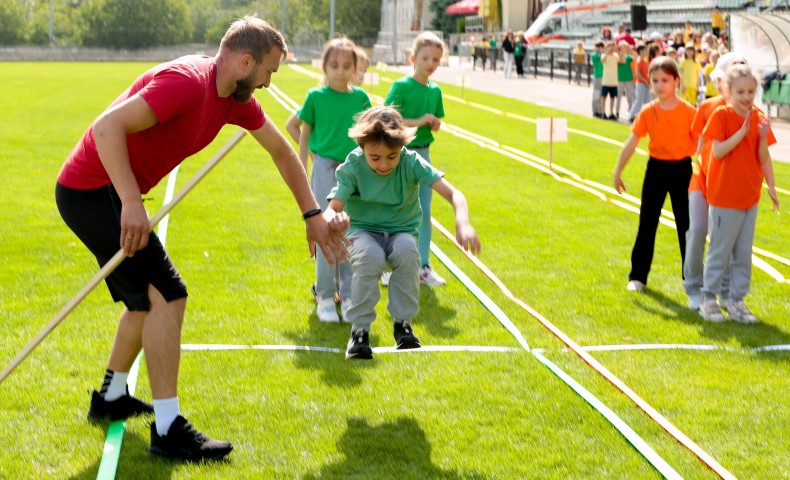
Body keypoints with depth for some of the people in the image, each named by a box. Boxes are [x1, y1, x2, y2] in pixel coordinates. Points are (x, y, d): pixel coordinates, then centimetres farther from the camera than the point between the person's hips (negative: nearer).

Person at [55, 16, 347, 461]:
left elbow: (281, 151, 18)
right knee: (168, 295, -14)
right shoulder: (186, 81, -24)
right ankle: (168, 429, -9)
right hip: (91, 188, -10)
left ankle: (112, 396, 38)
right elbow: (107, 127, -31)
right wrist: (132, 203, -35)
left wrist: (313, 215, 18)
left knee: (147, 299, 21)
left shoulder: (236, 98, 5)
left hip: (114, 192, 10)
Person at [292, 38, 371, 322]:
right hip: (325, 170, -3)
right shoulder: (316, 96, -3)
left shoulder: (360, 97, 3)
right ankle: (325, 297, 9)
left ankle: (348, 294, 19)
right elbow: (304, 136, 3)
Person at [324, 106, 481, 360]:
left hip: (402, 230, 1)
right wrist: (335, 218, -52)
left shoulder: (412, 162, -17)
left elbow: (452, 193, -24)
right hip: (364, 230, -1)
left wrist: (463, 223, -46)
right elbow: (333, 207, -25)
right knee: (371, 256, -36)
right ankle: (360, 329, -19)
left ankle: (403, 323, -16)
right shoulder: (352, 166, -17)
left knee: (407, 251, -35)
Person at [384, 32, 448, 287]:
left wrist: (435, 123, -5)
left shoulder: (435, 90, 8)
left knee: (424, 211, 8)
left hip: (424, 153, 6)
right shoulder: (401, 86, -10)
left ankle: (424, 266, 16)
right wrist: (418, 122, -22)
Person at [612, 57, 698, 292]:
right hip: (656, 168, 1)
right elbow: (631, 143, -3)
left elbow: (699, 143, -4)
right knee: (647, 224, 7)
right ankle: (638, 276, 15)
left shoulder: (688, 111, -8)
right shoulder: (648, 112, -5)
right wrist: (617, 172, -4)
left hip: (681, 169, -1)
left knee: (685, 225, 6)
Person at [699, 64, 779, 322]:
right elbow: (718, 151, -19)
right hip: (724, 196, -5)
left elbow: (764, 158, 6)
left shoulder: (759, 119, 4)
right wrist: (743, 131, -23)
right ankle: (709, 299, 14)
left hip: (750, 197, 5)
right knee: (720, 250, 1)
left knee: (744, 253, 10)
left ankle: (737, 301, 19)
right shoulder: (721, 115, -9)